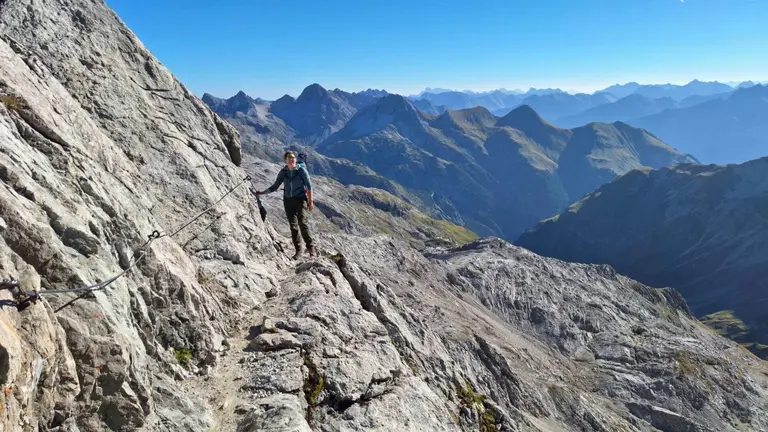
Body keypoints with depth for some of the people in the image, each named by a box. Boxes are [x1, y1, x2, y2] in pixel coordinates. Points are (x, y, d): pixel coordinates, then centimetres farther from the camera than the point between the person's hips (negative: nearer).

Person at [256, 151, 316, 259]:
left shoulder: (301, 170, -5)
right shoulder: (283, 172, 4)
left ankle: (310, 246, -10)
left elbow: (309, 186, -2)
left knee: (302, 222, -20)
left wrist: (310, 201, -5)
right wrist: (262, 192, 4)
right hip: (288, 200, 4)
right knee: (293, 226, 3)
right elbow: (275, 186, 12)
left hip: (300, 199, -4)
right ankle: (298, 250, 11)